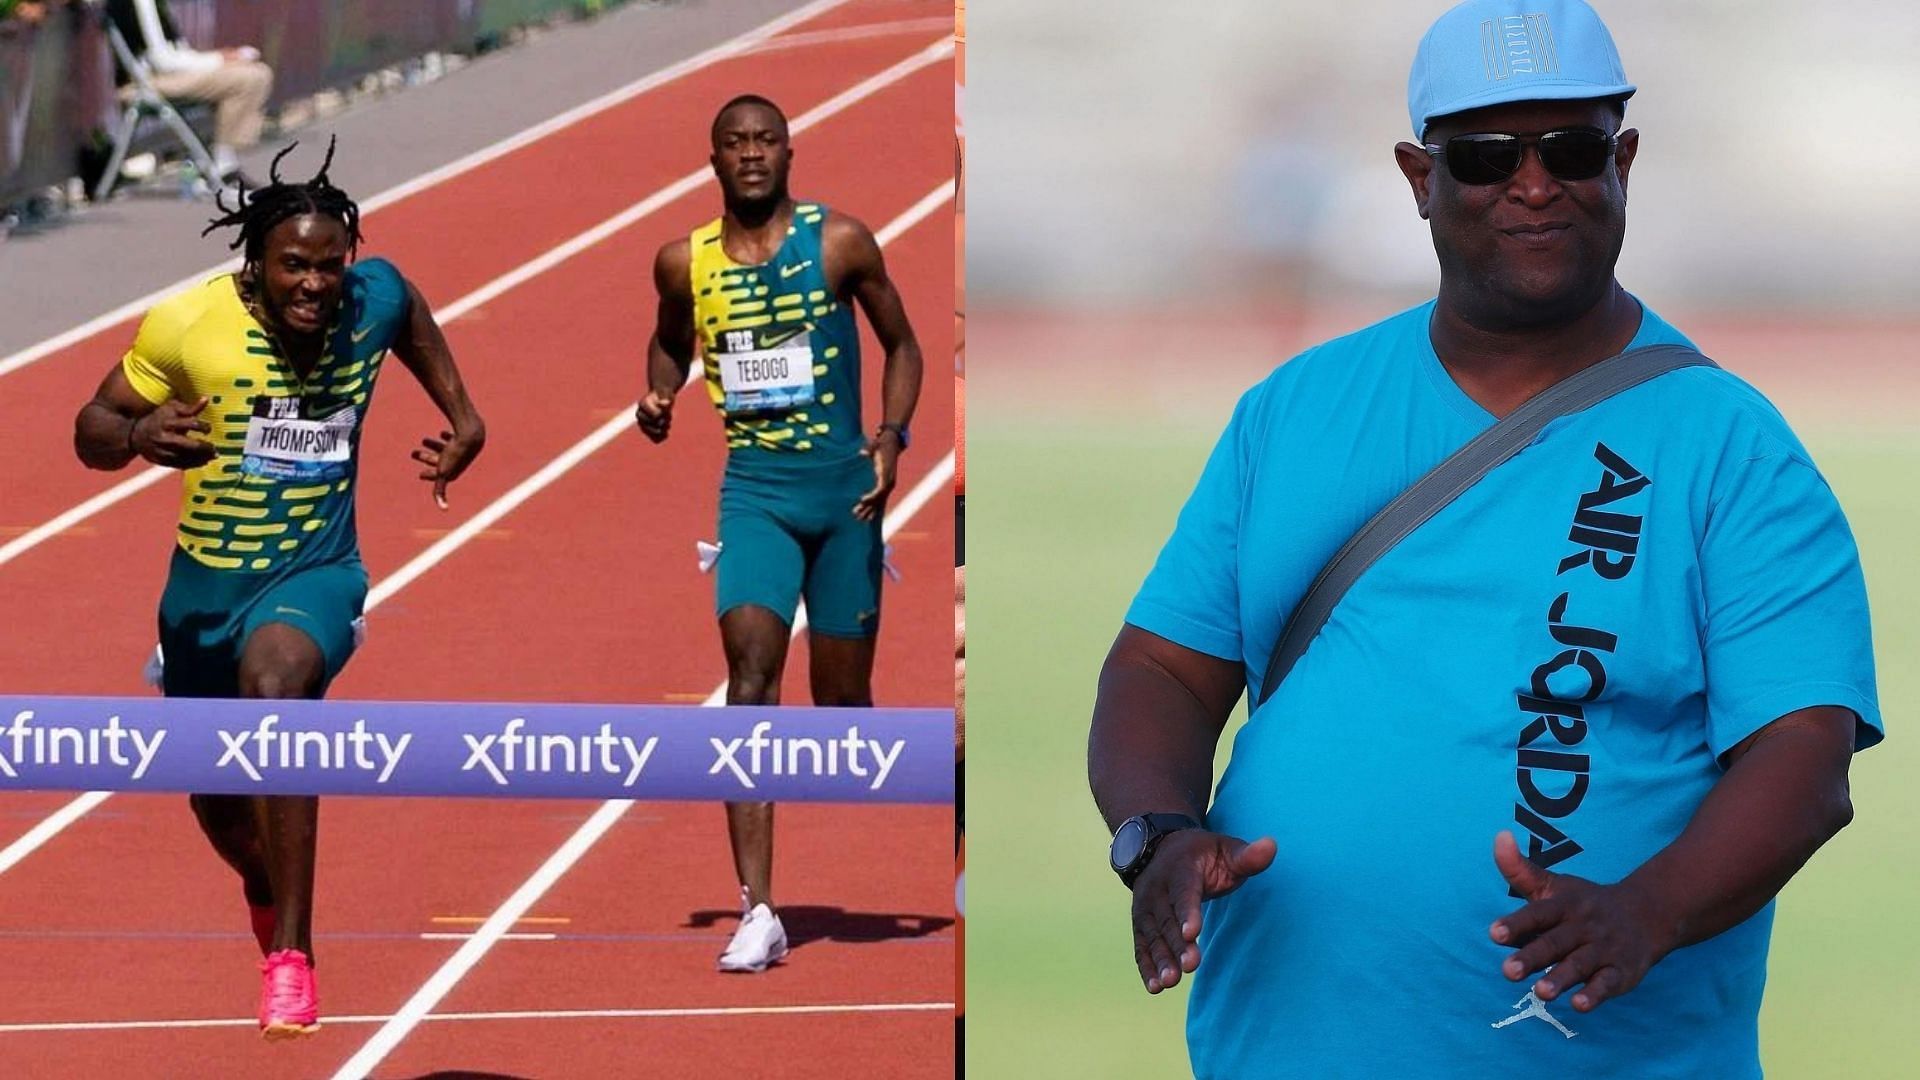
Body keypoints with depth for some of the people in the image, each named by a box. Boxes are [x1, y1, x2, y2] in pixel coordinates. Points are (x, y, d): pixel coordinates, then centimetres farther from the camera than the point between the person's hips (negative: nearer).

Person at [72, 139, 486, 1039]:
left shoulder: (374, 299, -11)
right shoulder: (188, 324, -17)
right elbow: (90, 430, -8)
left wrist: (462, 418, 10)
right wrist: (139, 436, -30)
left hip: (314, 574, -2)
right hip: (206, 583, 2)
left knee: (275, 686, -36)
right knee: (216, 795, 19)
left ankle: (291, 958, -33)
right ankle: (266, 890, 60)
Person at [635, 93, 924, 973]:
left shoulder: (839, 242, -3)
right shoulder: (685, 262, 2)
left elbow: (902, 345, 7)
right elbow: (671, 342, 22)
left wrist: (892, 437, -8)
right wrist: (659, 402, 1)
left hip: (843, 486, 0)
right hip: (754, 488, 0)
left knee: (841, 696, 7)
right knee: (750, 679, -17)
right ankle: (758, 911, -22)